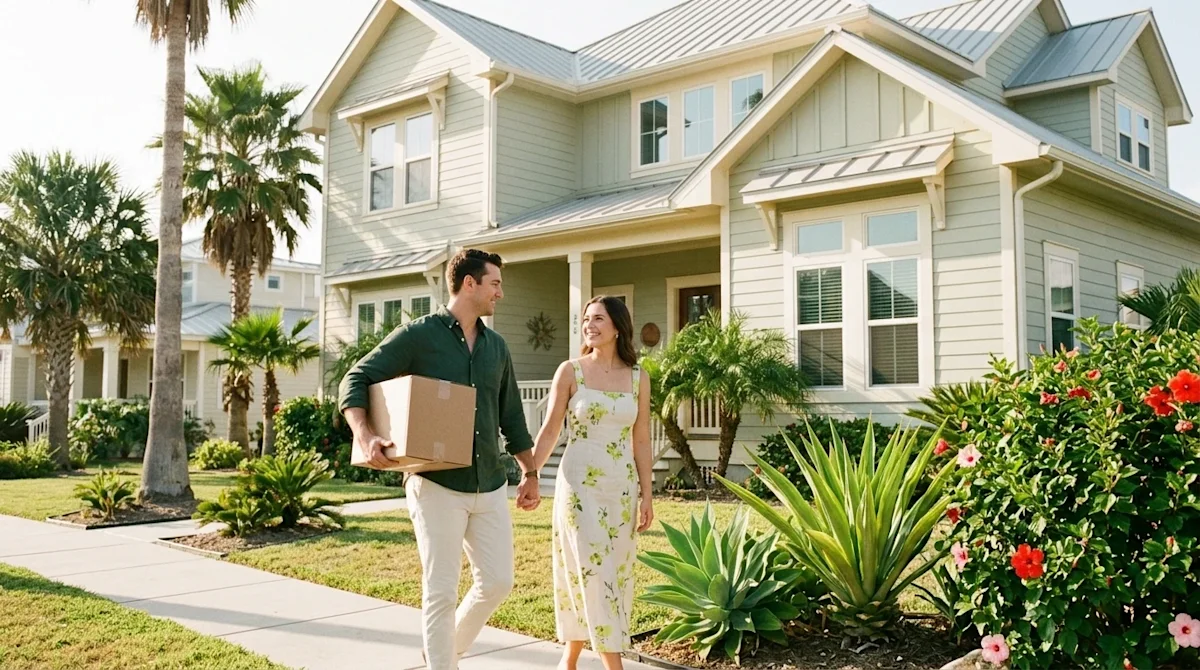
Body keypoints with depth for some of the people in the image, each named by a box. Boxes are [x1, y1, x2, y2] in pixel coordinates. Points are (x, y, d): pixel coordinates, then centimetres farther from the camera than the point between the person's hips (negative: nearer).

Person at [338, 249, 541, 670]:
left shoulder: (496, 346, 11)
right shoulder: (417, 335, -6)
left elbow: (511, 416, 19)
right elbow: (355, 381, -7)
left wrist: (529, 472, 19)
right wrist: (364, 435, -23)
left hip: (490, 487, 6)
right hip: (437, 486, -6)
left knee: (497, 582, 10)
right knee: (441, 592, 0)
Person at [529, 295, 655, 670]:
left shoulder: (638, 378, 4)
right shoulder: (570, 372, -3)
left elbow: (641, 441, 7)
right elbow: (549, 431, -2)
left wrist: (647, 495, 5)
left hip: (621, 487, 4)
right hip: (579, 484, -3)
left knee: (615, 573, 8)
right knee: (592, 572, -5)